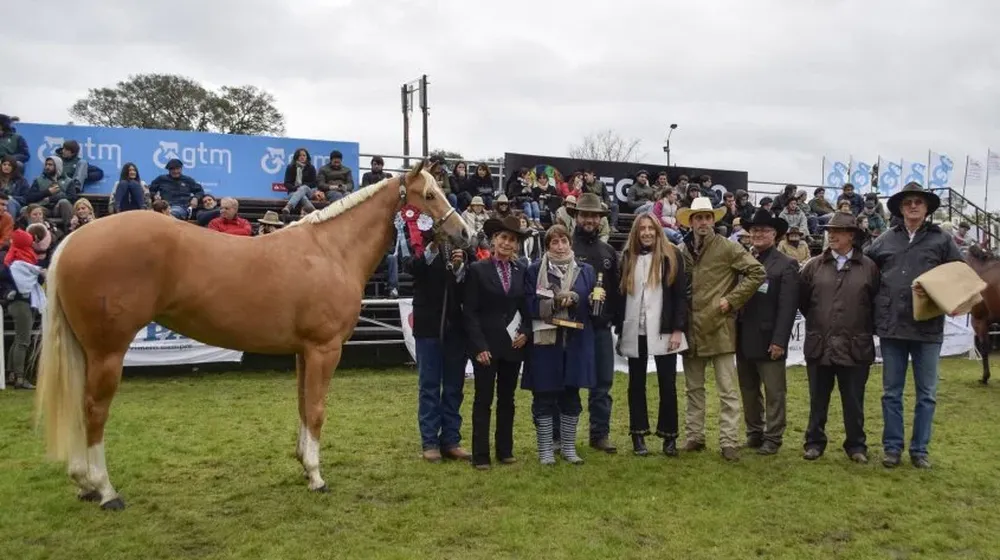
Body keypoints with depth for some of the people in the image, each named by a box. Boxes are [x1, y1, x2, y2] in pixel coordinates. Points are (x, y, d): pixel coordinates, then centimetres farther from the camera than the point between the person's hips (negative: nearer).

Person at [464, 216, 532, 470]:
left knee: (507, 399, 12)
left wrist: (525, 332, -4)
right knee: (483, 399, 1)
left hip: (513, 344, 4)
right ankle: (480, 455, 8)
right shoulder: (477, 269, -5)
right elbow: (469, 311, -8)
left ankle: (505, 450, 22)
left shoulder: (521, 271, 8)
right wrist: (479, 346, -14)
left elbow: (527, 307, 14)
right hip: (486, 345, -4)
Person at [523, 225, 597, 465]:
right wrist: (555, 301, -18)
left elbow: (591, 305, 10)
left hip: (575, 342, 3)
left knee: (571, 396, 9)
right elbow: (530, 305, -6)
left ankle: (568, 447, 21)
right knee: (544, 397, 2)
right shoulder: (535, 270, 0)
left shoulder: (585, 270, 9)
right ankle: (545, 449, 13)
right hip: (545, 341, -3)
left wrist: (575, 298, -10)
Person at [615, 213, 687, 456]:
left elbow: (681, 295, -4)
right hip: (634, 332, 3)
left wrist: (678, 329, -10)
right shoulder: (628, 257, 7)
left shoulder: (672, 256, -1)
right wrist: (619, 330, 5)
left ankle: (669, 437, 14)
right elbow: (620, 294, 8)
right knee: (636, 384, 9)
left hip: (663, 332, -3)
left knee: (667, 385, 3)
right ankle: (638, 436, 17)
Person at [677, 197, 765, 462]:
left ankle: (729, 442, 4)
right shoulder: (682, 251, 7)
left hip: (720, 328, -4)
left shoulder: (727, 248, -5)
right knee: (694, 388, 13)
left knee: (727, 390, 0)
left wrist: (731, 300, -11)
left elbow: (757, 272, -8)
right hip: (691, 329, 5)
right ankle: (695, 437, 23)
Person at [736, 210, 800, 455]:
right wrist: (733, 332, 3)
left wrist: (779, 341, -17)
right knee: (748, 390, 14)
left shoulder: (786, 264, -5)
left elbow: (788, 307, -11)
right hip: (743, 339, 5)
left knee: (774, 393, 4)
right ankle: (754, 433, 26)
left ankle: (772, 438, 14)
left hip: (768, 340, -5)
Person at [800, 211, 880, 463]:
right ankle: (815, 441, 22)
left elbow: (877, 303, 3)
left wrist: (864, 330, 6)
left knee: (854, 401, 8)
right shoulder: (814, 266, 3)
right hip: (819, 345, 2)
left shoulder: (869, 267, -1)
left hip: (855, 347, -1)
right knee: (818, 399, 11)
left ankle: (856, 445, 21)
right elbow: (802, 300, 10)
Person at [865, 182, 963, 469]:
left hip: (928, 327, -1)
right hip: (892, 326, 1)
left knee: (926, 393, 8)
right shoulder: (885, 240, 6)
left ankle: (919, 449, 20)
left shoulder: (942, 239, 3)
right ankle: (892, 447, 20)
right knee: (891, 392, 9)